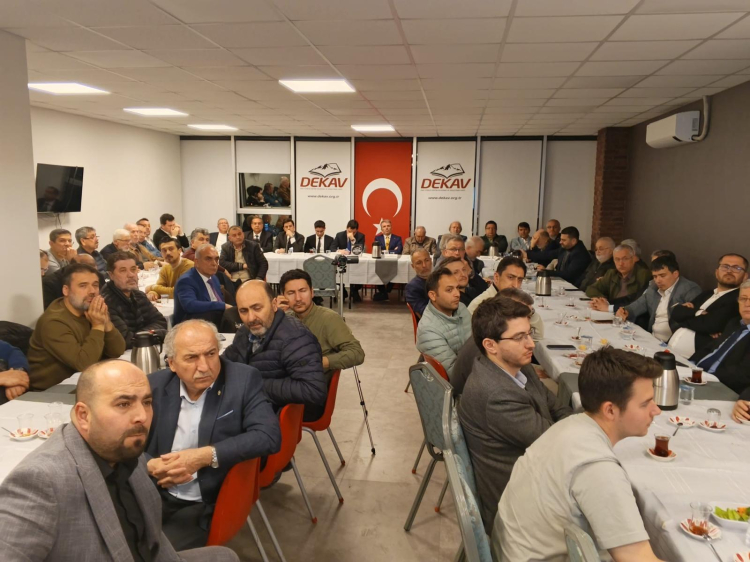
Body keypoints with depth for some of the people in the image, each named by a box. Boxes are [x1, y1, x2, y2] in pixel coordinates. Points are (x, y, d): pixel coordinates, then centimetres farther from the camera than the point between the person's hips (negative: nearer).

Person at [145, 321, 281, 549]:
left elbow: (268, 436, -18)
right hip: (155, 495, 3)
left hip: (207, 505, -3)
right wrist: (151, 466, -18)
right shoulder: (154, 385, 1)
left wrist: (206, 456, -25)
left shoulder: (244, 379, -9)